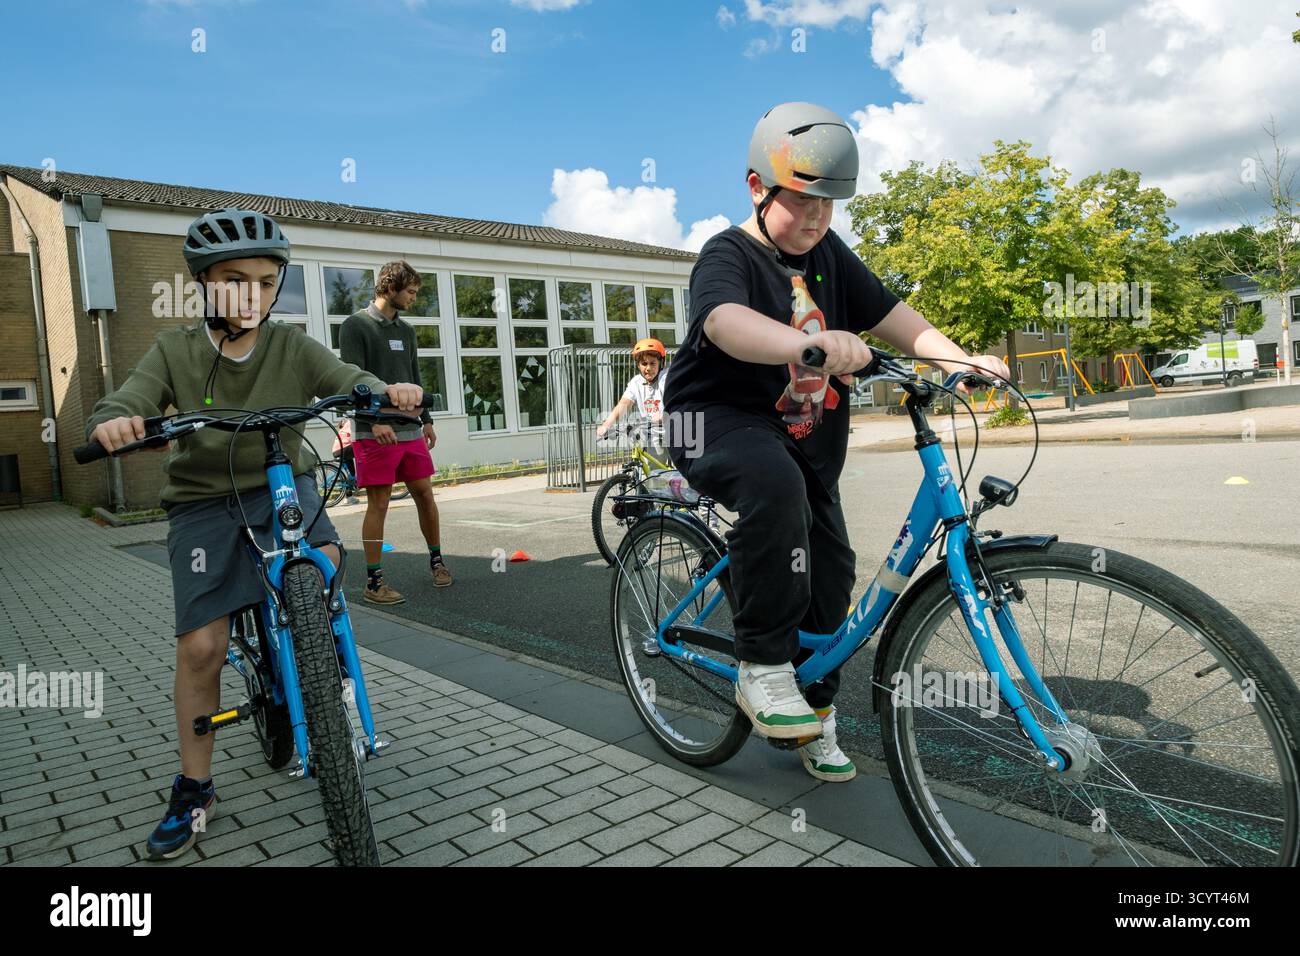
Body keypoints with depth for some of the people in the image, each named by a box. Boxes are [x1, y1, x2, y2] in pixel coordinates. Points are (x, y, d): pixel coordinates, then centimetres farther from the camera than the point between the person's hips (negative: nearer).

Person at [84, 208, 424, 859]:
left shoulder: (292, 346, -3)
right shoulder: (175, 351, -4)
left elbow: (347, 381, -17)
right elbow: (124, 404, -15)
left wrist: (386, 391, -40)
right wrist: (112, 423, -40)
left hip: (283, 484, 1)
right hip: (204, 503, 0)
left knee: (322, 562, -30)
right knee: (200, 646, -5)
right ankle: (193, 791, 13)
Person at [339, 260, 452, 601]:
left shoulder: (406, 330, 17)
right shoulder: (356, 325, -3)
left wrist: (426, 419, 19)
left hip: (410, 431, 6)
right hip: (375, 433, -6)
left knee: (425, 495, 9)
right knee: (378, 503, -4)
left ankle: (436, 561, 25)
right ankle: (374, 582, 4)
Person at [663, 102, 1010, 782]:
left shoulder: (829, 255, 9)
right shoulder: (728, 254, -13)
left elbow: (891, 316, 4)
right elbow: (727, 322, -36)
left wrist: (960, 358, -13)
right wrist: (811, 345, -55)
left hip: (807, 437, 7)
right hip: (719, 421, -7)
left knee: (830, 568, 5)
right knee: (774, 482, -39)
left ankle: (815, 718, 25)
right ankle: (762, 668, -24)